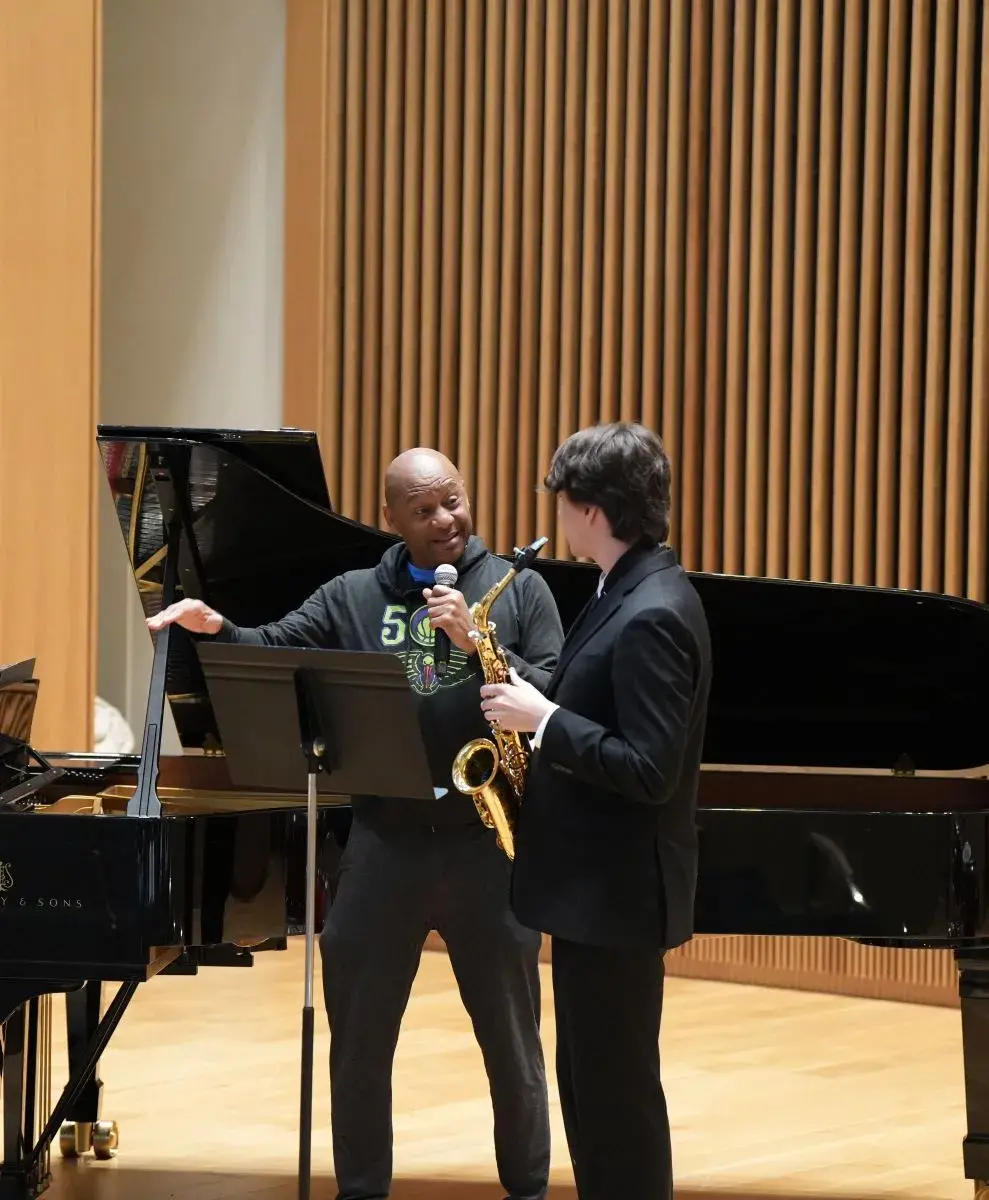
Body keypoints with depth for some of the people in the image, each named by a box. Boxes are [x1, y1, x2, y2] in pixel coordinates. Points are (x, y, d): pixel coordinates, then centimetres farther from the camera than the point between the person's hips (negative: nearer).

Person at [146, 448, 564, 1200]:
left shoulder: (521, 590, 2)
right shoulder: (352, 596, 7)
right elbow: (276, 650, -2)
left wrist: (477, 646, -18)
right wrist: (217, 629, -22)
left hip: (488, 842, -2)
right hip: (385, 840, 2)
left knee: (511, 1036, 10)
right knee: (358, 1035, 8)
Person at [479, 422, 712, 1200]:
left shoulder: (652, 616, -22)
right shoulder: (633, 591, 9)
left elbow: (649, 770, -26)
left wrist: (543, 719, -19)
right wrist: (536, 700, 6)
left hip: (617, 887, -10)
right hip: (595, 875, 10)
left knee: (618, 1085, 0)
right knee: (589, 1079, 17)